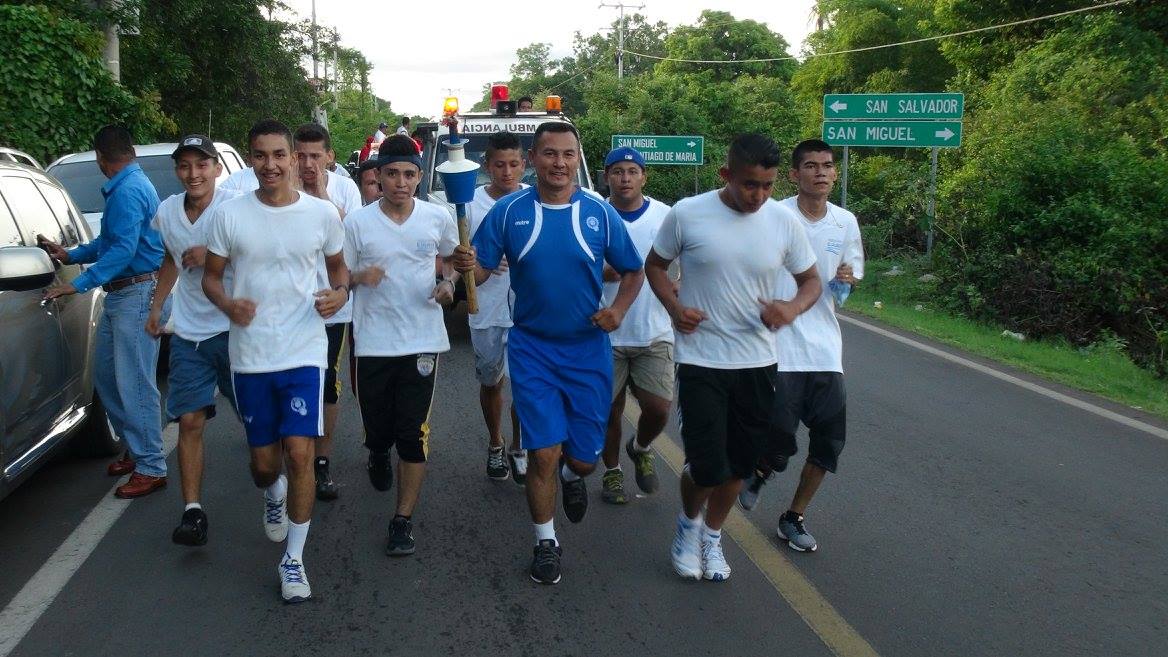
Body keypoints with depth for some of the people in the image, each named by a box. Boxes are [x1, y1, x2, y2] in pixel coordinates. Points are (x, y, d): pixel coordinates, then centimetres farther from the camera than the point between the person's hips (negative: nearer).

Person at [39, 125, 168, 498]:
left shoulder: (128, 191, -16)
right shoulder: (126, 187, 17)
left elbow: (123, 249, -24)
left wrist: (79, 285, -24)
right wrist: (69, 255, 21)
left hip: (137, 295, -11)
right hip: (120, 294, 11)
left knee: (134, 383, -8)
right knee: (106, 374, 16)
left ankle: (151, 468, -2)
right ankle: (135, 449, 26)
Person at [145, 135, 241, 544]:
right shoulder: (167, 212, 4)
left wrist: (212, 255, -25)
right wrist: (157, 306, 20)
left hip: (234, 329, -4)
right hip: (188, 335, 4)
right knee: (190, 421, 0)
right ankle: (193, 511, 4)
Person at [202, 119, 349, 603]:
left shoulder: (323, 213, -2)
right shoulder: (229, 215, -3)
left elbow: (338, 265, 13)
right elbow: (210, 275, 5)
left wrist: (340, 293, -10)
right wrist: (226, 304, -16)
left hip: (304, 352, -1)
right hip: (249, 356, 1)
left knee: (299, 454, -9)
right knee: (264, 462, 11)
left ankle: (293, 558, 8)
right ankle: (273, 495, 50)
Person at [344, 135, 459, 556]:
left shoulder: (438, 218, 1)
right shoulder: (357, 223, -2)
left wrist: (449, 283, -4)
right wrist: (360, 277, -18)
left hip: (422, 341, 0)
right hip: (373, 343, 0)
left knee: (413, 434, -2)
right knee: (378, 429, 11)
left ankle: (404, 520, 8)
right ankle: (378, 456, 49)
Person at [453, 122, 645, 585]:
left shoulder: (599, 213, -2)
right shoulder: (508, 212, -4)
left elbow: (633, 270, 8)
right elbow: (482, 270, -3)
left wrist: (620, 308, -10)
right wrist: (467, 266, -26)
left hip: (588, 350, 1)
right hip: (532, 349, -1)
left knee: (584, 456, 7)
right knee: (544, 453, -3)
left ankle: (572, 475, 45)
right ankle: (546, 542, 19)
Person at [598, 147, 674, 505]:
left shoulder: (666, 216, -1)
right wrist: (605, 273, -20)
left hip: (655, 334, 1)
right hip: (607, 335, 0)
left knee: (658, 409, -4)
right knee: (610, 410, 10)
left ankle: (640, 448, 30)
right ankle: (612, 471, 33)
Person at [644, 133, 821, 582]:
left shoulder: (784, 222, -3)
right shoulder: (687, 214, -9)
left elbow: (811, 280, 8)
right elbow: (655, 265, 5)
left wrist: (792, 308, -14)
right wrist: (674, 307, -13)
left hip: (757, 363, 3)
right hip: (701, 360, -3)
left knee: (739, 463, 13)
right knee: (706, 465, -7)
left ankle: (712, 537, 38)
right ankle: (689, 523, 27)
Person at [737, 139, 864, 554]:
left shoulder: (846, 222, 6)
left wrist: (846, 280, -4)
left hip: (825, 347, 5)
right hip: (778, 344, -5)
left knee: (830, 436, 5)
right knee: (780, 434, -9)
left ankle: (794, 517, 24)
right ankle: (759, 472, 29)